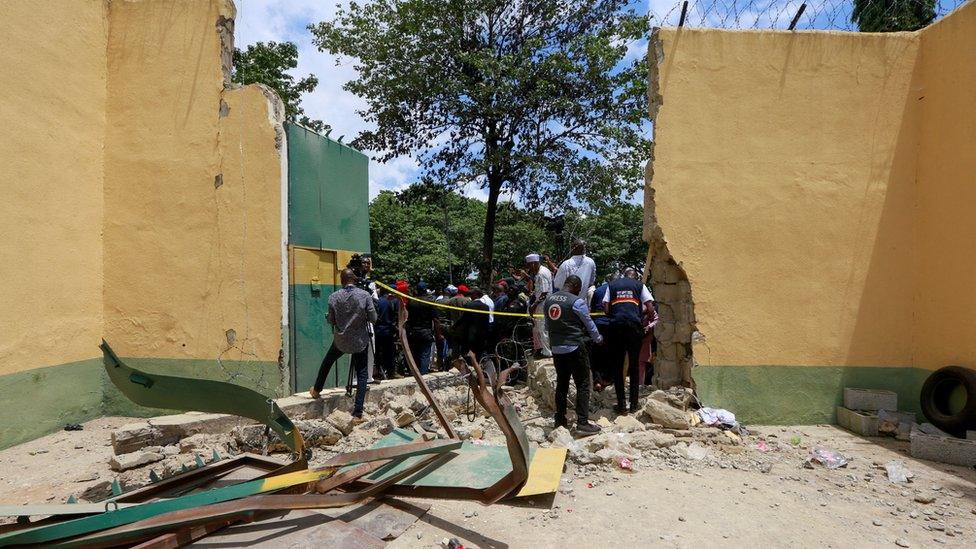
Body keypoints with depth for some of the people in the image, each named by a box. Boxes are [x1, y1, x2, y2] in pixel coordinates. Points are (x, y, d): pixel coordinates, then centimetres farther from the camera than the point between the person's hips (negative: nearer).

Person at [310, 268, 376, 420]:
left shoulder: (334, 297, -9)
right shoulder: (365, 295, -13)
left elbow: (331, 320, -1)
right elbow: (373, 318, -10)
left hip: (340, 340, 1)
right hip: (360, 341, -1)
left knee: (327, 363, 28)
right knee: (361, 375, 6)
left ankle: (316, 390, 48)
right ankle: (358, 412, 2)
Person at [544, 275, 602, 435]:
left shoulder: (548, 300, 5)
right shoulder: (577, 302, -12)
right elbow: (589, 324, -2)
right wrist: (598, 339, 16)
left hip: (556, 348, 6)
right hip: (575, 348, -6)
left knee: (561, 384, 15)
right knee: (583, 385, 2)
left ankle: (560, 421, 21)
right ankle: (582, 423, 0)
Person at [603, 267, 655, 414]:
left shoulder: (612, 285, 16)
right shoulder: (639, 285, 13)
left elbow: (606, 309, 7)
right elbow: (650, 307, 3)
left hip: (616, 325, 1)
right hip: (634, 325, 0)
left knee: (617, 366, 6)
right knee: (634, 365, 10)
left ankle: (621, 406, 6)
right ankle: (634, 404, 12)